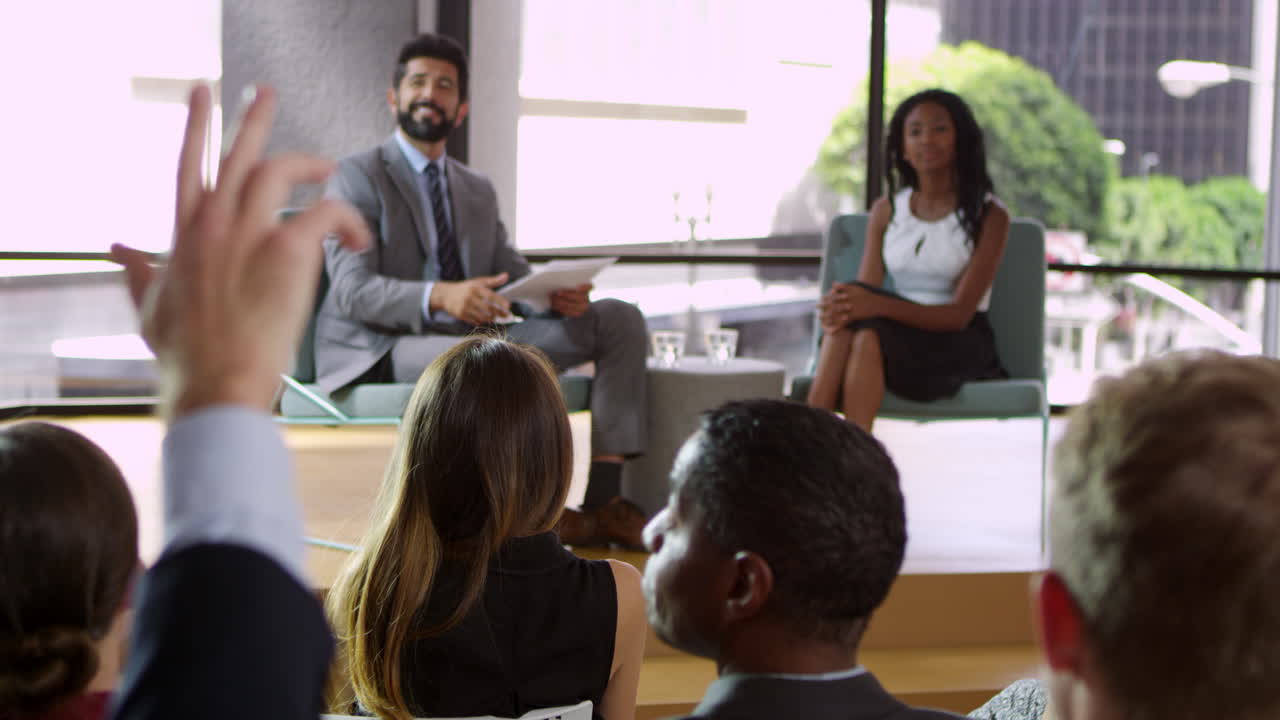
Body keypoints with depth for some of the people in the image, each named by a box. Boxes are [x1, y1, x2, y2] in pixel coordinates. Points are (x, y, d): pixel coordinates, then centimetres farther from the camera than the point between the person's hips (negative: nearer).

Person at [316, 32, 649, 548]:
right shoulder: (359, 177, -1)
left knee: (620, 319, -7)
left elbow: (514, 276, 13)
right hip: (377, 354, -7)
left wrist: (559, 294, -13)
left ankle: (603, 501, -19)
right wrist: (440, 297, -34)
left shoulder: (478, 190, 21)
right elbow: (352, 288, -15)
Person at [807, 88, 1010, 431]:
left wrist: (880, 305, -30)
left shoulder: (988, 215, -3)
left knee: (868, 334, -34)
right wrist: (839, 307, -25)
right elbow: (865, 293, 3)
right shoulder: (886, 210, 12)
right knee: (848, 317, -31)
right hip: (900, 335, 4)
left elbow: (960, 312, -13)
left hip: (963, 345, -4)